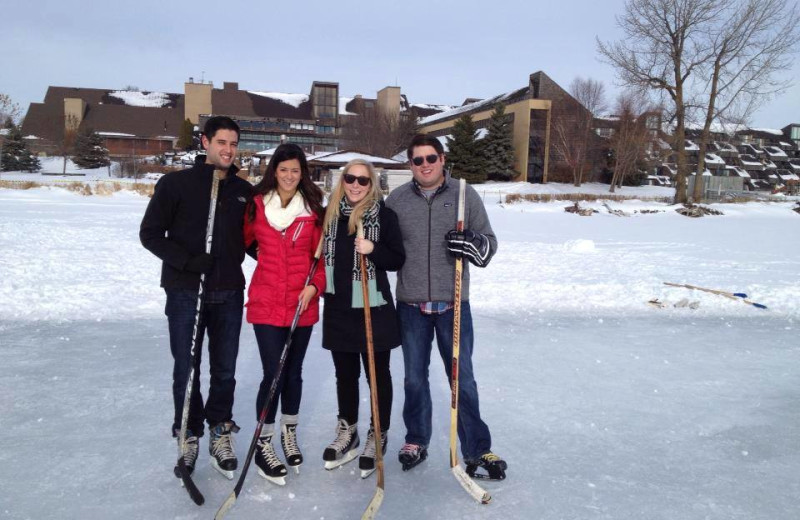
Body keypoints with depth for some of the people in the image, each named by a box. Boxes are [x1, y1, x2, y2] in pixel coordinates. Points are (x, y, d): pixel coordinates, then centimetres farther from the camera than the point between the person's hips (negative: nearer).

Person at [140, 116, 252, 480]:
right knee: (186, 370, 7)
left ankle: (220, 433, 27)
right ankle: (189, 435, 25)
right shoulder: (176, 184, -3)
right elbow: (150, 233, -3)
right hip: (185, 293, -3)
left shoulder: (243, 191, 7)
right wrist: (188, 261, -15)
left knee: (225, 370, 10)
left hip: (229, 294, 3)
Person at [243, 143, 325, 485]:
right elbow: (243, 241, 11)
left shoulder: (314, 209, 1)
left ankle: (289, 434, 34)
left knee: (293, 370, 14)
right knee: (273, 373, -5)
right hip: (265, 301, -2)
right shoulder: (257, 204, -1)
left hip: (302, 303, 2)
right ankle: (263, 444, 13)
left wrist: (315, 286, -10)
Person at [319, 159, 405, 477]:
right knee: (345, 373, 17)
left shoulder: (384, 215, -7)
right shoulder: (330, 213, 5)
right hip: (337, 307, 4)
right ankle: (347, 431, 34)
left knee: (377, 374, 8)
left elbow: (397, 260, -6)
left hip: (373, 307, -4)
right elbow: (319, 252, 17)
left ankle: (377, 436, 23)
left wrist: (373, 250, -22)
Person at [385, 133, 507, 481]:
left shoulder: (465, 195, -1)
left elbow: (488, 242, 1)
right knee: (415, 378, 15)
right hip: (411, 305, 2)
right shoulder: (396, 200, 3)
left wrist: (475, 245, -19)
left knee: (462, 379, 3)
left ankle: (476, 451, 17)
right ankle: (416, 441, 33)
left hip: (453, 304, -1)